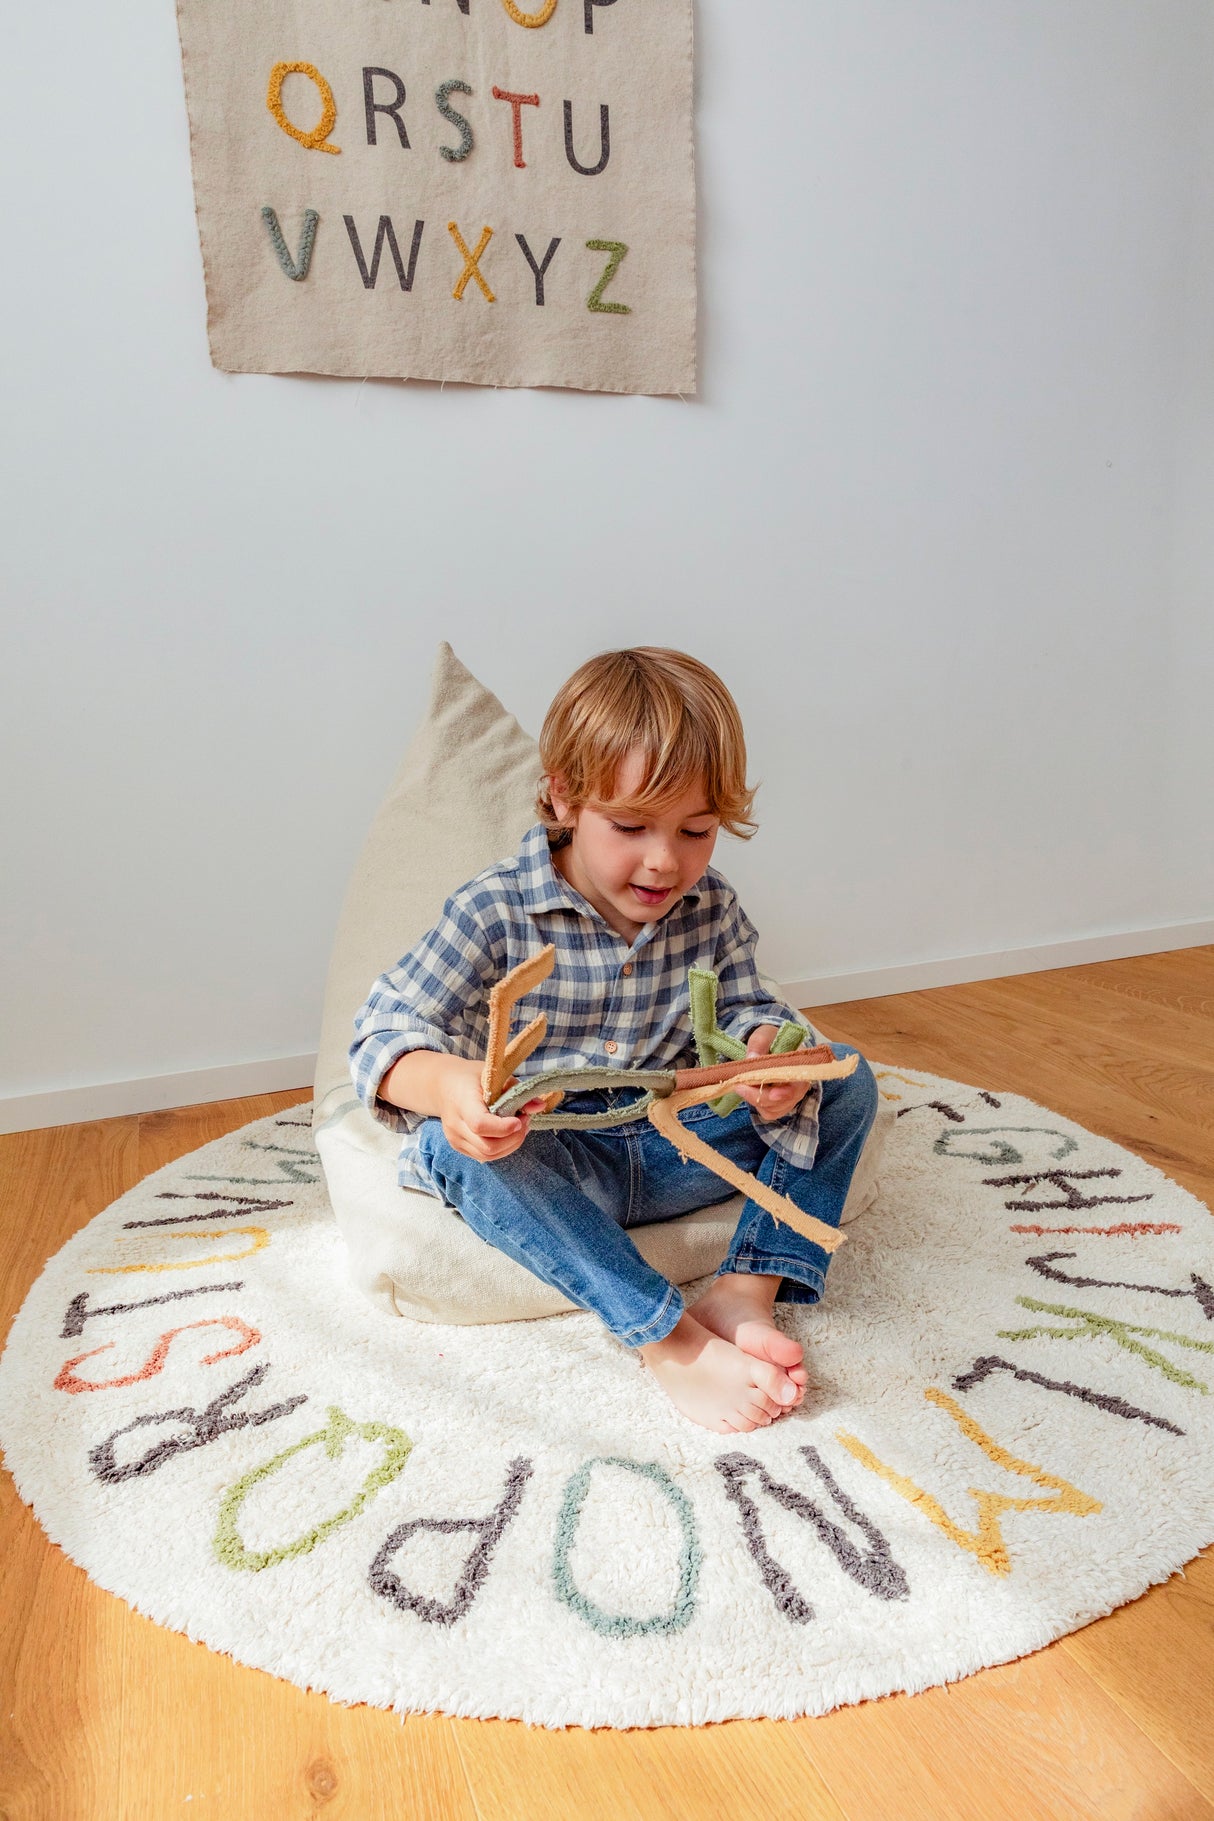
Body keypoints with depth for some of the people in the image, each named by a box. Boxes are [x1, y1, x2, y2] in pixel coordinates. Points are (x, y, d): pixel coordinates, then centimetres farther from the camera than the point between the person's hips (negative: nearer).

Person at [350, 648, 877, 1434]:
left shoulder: (712, 907, -3)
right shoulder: (495, 912, -15)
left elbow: (745, 1008, 3)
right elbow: (388, 1030, -18)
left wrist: (773, 1054, -24)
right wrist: (449, 1086, -43)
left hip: (677, 1147, 4)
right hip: (549, 1160, -3)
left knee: (846, 1080, -8)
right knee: (461, 1147, -36)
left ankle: (747, 1290, -22)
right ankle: (670, 1337, -34)